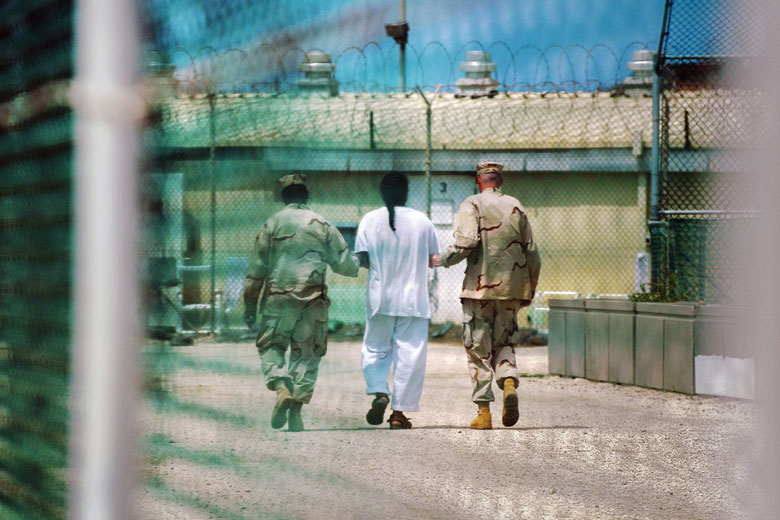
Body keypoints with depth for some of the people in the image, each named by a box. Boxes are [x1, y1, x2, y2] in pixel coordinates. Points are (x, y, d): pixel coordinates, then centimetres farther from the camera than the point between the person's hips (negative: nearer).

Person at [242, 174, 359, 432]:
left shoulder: (272, 225, 4)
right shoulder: (323, 226, 7)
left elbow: (256, 270, 3)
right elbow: (344, 265, 8)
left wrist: (250, 304, 10)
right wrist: (359, 263, 31)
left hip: (278, 298, -1)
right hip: (313, 300, 1)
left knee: (270, 347, 8)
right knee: (307, 353, 8)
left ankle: (282, 388, -20)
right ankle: (296, 410, -2)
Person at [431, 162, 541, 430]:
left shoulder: (472, 205, -2)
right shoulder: (515, 207, 11)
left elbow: (467, 242, -17)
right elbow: (532, 253, 11)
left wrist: (442, 260, -3)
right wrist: (530, 289, 20)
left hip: (480, 286, -3)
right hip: (512, 287, 3)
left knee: (478, 350, 2)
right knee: (504, 343, 16)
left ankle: (483, 412, -1)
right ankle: (509, 383, -13)